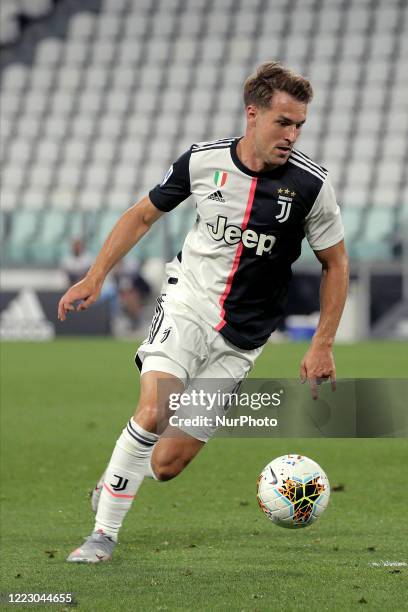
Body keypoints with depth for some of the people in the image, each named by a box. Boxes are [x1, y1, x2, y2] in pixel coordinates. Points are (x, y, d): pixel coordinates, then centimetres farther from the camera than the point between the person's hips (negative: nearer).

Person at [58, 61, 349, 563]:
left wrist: (322, 345, 0)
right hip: (187, 302, 0)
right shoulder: (202, 161, -6)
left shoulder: (310, 184, -10)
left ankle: (113, 484, 28)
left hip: (240, 339, 0)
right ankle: (104, 533, -12)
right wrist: (95, 278, 6)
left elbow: (335, 264, 4)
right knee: (154, 412, -27)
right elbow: (143, 215, 11)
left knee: (166, 464, -5)